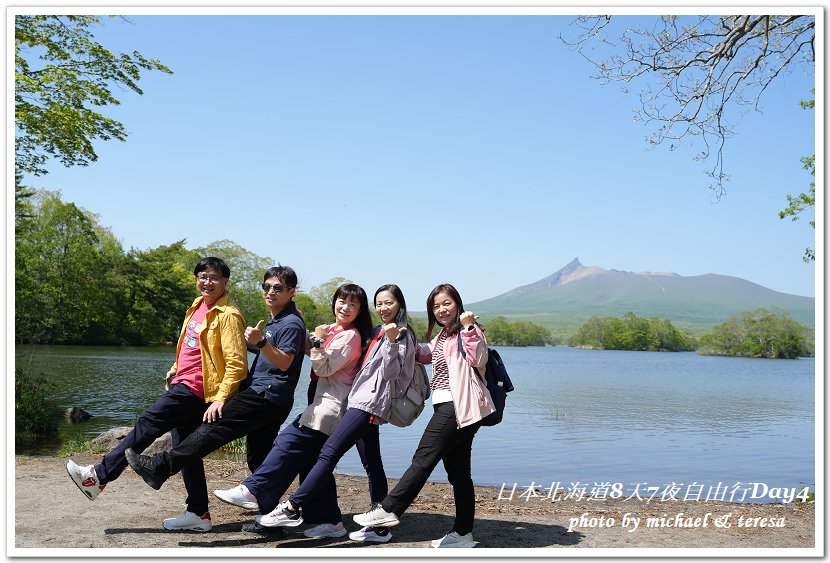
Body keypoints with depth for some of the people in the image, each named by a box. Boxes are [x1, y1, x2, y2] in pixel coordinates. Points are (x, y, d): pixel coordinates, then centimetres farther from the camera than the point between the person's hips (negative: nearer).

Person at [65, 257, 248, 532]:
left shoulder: (228, 315, -15)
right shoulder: (198, 305, 12)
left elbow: (236, 364, -19)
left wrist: (220, 399, -25)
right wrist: (176, 370, 24)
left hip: (195, 389, -10)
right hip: (183, 384, 10)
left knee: (147, 424, -8)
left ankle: (99, 476, 2)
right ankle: (198, 514, 16)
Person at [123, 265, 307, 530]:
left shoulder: (292, 323, -9)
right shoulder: (273, 320, 22)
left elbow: (284, 362, -19)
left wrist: (261, 341, -31)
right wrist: (250, 341, 21)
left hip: (265, 395, -11)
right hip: (262, 393, 11)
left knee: (214, 428, -17)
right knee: (259, 459, 11)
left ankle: (160, 467, -20)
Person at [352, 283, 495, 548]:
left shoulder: (468, 331, -4)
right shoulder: (442, 336, 23)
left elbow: (479, 360, -20)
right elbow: (426, 356, 38)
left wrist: (469, 328, -24)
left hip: (457, 406, -10)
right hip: (447, 407, 10)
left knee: (423, 458, -12)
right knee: (458, 471, 8)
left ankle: (389, 509, -11)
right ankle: (463, 533, 11)